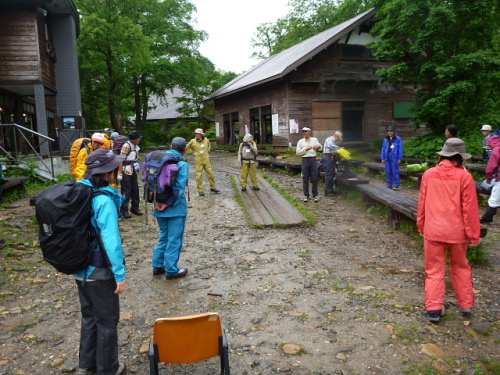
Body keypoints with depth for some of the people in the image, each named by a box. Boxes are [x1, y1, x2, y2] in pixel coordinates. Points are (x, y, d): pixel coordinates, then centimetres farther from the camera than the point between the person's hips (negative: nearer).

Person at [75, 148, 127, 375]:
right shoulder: (103, 200, -24)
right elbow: (111, 241, -26)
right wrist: (120, 274, -19)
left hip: (80, 268, 8)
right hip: (100, 271, -8)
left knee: (89, 316, 24)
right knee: (107, 320, 12)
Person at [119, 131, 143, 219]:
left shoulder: (136, 147, 8)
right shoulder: (126, 146, -15)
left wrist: (136, 166, 5)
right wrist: (120, 173, -21)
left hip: (133, 171, 7)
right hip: (125, 171, -7)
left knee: (135, 190, 11)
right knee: (126, 191, -2)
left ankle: (135, 208, 23)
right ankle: (124, 211, 8)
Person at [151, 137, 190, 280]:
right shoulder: (182, 164, -12)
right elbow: (179, 188, -20)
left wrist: (157, 201, -9)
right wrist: (168, 204, -17)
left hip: (160, 206, 6)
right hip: (176, 208, -6)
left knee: (164, 237, 21)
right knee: (174, 239, 5)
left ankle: (158, 266, 26)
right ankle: (171, 270, 12)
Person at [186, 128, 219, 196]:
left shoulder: (206, 140, 0)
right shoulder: (193, 141, -6)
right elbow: (187, 148, 9)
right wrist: (193, 152, 1)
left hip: (206, 160, 2)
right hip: (198, 161, -2)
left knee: (210, 174, 6)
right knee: (199, 175, -1)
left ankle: (213, 188, 21)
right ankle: (200, 190, 8)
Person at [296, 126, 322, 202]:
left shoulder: (315, 140, 10)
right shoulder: (300, 142, 5)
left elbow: (320, 148, 22)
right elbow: (298, 152, -2)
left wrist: (319, 146, -1)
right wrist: (305, 149, -12)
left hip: (313, 160, 1)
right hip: (305, 160, -1)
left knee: (315, 179, 2)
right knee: (305, 179, 2)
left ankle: (315, 195, 11)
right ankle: (306, 195, 11)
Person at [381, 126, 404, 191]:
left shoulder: (398, 139, -4)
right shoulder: (386, 139, 8)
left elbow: (400, 149, -4)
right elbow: (383, 149, 11)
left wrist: (400, 158, -6)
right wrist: (383, 158, 8)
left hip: (394, 158, -4)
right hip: (387, 158, 4)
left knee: (395, 172, -3)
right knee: (388, 172, 9)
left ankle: (396, 185, 4)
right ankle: (389, 184, 19)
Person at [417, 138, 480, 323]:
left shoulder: (429, 174, -4)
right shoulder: (464, 176, -12)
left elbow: (422, 203, 3)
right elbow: (470, 208, -9)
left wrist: (421, 226, 15)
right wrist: (473, 235, 0)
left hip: (432, 229, 1)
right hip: (456, 231, -1)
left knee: (434, 270, 10)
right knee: (460, 267, 21)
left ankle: (434, 309, 11)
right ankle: (466, 304, 32)